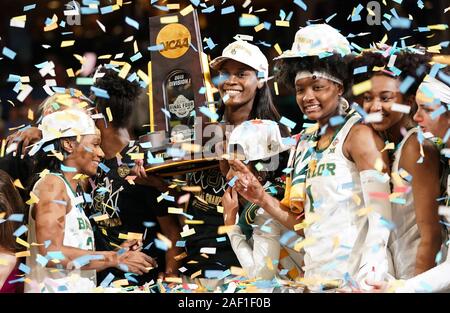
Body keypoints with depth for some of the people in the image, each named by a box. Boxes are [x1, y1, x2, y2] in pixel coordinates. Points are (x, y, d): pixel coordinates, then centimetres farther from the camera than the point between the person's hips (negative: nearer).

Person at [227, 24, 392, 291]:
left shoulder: (358, 134, -7)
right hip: (317, 279, 6)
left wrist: (368, 279, -27)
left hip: (354, 281, -6)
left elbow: (381, 217, -16)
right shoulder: (306, 143, 12)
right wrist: (261, 198, 1)